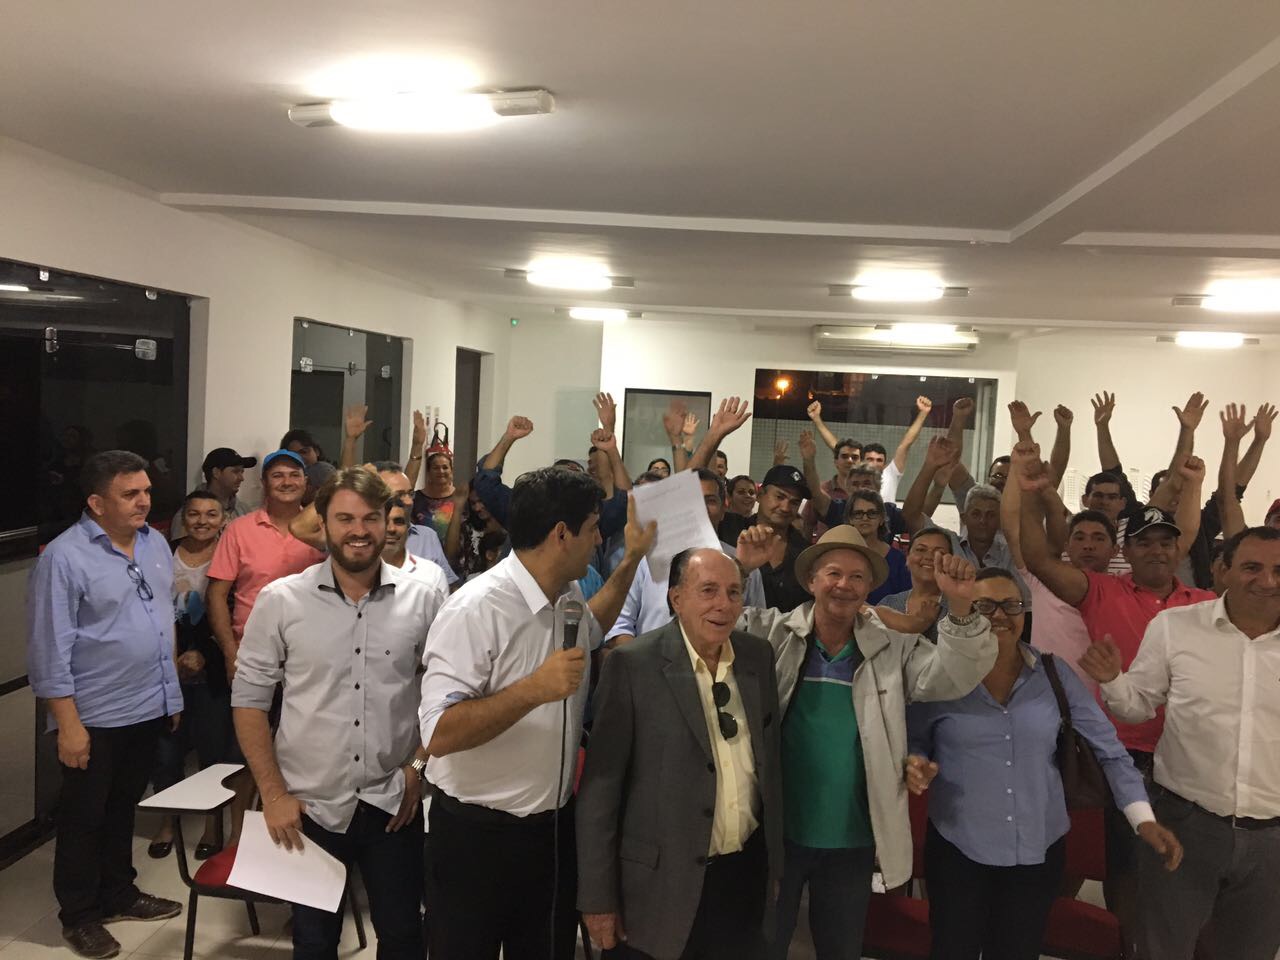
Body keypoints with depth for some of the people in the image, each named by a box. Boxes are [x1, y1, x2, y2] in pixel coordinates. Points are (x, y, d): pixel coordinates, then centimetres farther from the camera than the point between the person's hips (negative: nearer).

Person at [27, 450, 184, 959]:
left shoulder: (155, 543, 4)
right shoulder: (64, 557, -17)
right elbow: (50, 650, -17)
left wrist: (171, 693, 13)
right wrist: (68, 725, -17)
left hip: (149, 708, 6)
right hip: (94, 717, -6)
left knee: (123, 809, 21)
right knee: (84, 818, 11)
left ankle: (119, 894, 37)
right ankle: (79, 916, 27)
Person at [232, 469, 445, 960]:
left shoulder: (424, 599, -6)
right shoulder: (280, 600, -7)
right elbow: (248, 698, -3)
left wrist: (419, 768, -4)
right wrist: (273, 794, -5)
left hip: (393, 803, 0)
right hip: (309, 805, 0)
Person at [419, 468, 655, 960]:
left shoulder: (570, 596, 1)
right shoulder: (475, 610, -24)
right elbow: (439, 734, -28)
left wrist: (632, 558, 17)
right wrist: (534, 688, -33)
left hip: (556, 824, 7)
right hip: (479, 834, -7)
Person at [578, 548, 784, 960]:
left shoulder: (759, 655, 2)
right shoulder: (633, 664, -14)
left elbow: (770, 759, 11)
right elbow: (601, 785, -12)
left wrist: (775, 859, 13)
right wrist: (598, 897, -11)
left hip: (746, 875, 5)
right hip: (662, 883, -4)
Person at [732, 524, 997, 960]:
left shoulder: (895, 647, -1)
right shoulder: (773, 634, -5)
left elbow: (954, 676, -11)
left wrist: (959, 607, -27)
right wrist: (739, 568, -25)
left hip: (852, 841, 2)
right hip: (776, 833, -2)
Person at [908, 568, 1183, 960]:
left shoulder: (1054, 676, -3)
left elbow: (1108, 747, -1)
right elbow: (912, 744, 4)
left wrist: (1144, 819, -9)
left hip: (1039, 851, 2)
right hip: (958, 849, -2)